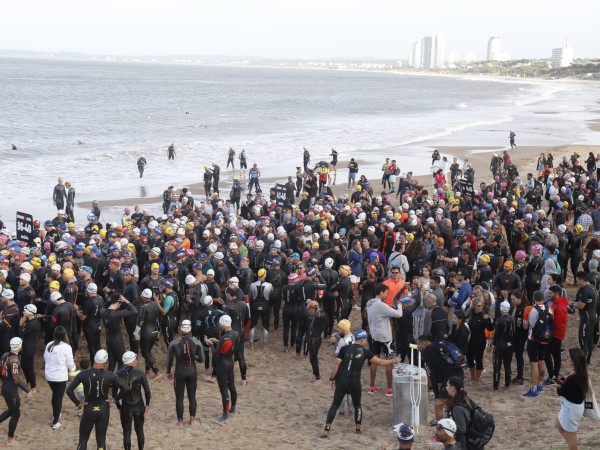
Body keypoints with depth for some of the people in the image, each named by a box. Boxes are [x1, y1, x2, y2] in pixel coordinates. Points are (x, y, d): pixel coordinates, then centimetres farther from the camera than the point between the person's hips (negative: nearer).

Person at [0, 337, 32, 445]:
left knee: (11, 410, 25)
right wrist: (28, 391, -26)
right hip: (11, 390, -8)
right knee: (16, 414, 8)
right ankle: (10, 440, 19)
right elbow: (16, 379, -29)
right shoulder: (14, 360, -24)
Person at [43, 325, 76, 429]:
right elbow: (70, 363, -10)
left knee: (55, 394, 26)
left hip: (49, 375, 5)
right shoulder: (66, 347, -16)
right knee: (59, 398, 6)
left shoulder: (49, 345, -2)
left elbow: (45, 359, 11)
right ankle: (55, 423, 8)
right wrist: (73, 368, 13)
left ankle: (55, 414, 44)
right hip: (60, 377, -5)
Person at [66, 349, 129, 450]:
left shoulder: (83, 374, -12)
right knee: (101, 440, 11)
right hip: (103, 410, 0)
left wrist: (77, 403, -4)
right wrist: (116, 398, 0)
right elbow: (125, 388, -16)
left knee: (83, 440, 12)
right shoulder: (110, 375, -13)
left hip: (88, 410, 0)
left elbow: (69, 390, -15)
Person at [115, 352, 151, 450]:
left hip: (126, 407, 0)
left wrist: (119, 407, 8)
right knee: (140, 431, 17)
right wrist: (147, 405, 3)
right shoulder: (140, 373, -10)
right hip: (139, 406, 0)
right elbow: (147, 390, -8)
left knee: (126, 433, 10)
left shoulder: (118, 375, -7)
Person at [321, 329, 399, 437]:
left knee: (335, 405, 5)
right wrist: (393, 361, 22)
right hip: (354, 382, -1)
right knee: (357, 405, 21)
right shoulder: (365, 352, -1)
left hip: (342, 381, 1)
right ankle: (358, 429, 27)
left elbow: (336, 365, -3)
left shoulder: (344, 349, 0)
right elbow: (380, 362, 7)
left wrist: (332, 378, 8)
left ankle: (326, 430, -4)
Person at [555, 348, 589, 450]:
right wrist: (563, 382, -12)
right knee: (559, 426, 27)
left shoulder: (573, 378, -33)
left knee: (570, 434, 10)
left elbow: (561, 392, -20)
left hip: (572, 408, -10)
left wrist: (559, 386, 0)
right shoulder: (579, 372, -3)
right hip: (570, 405, 10)